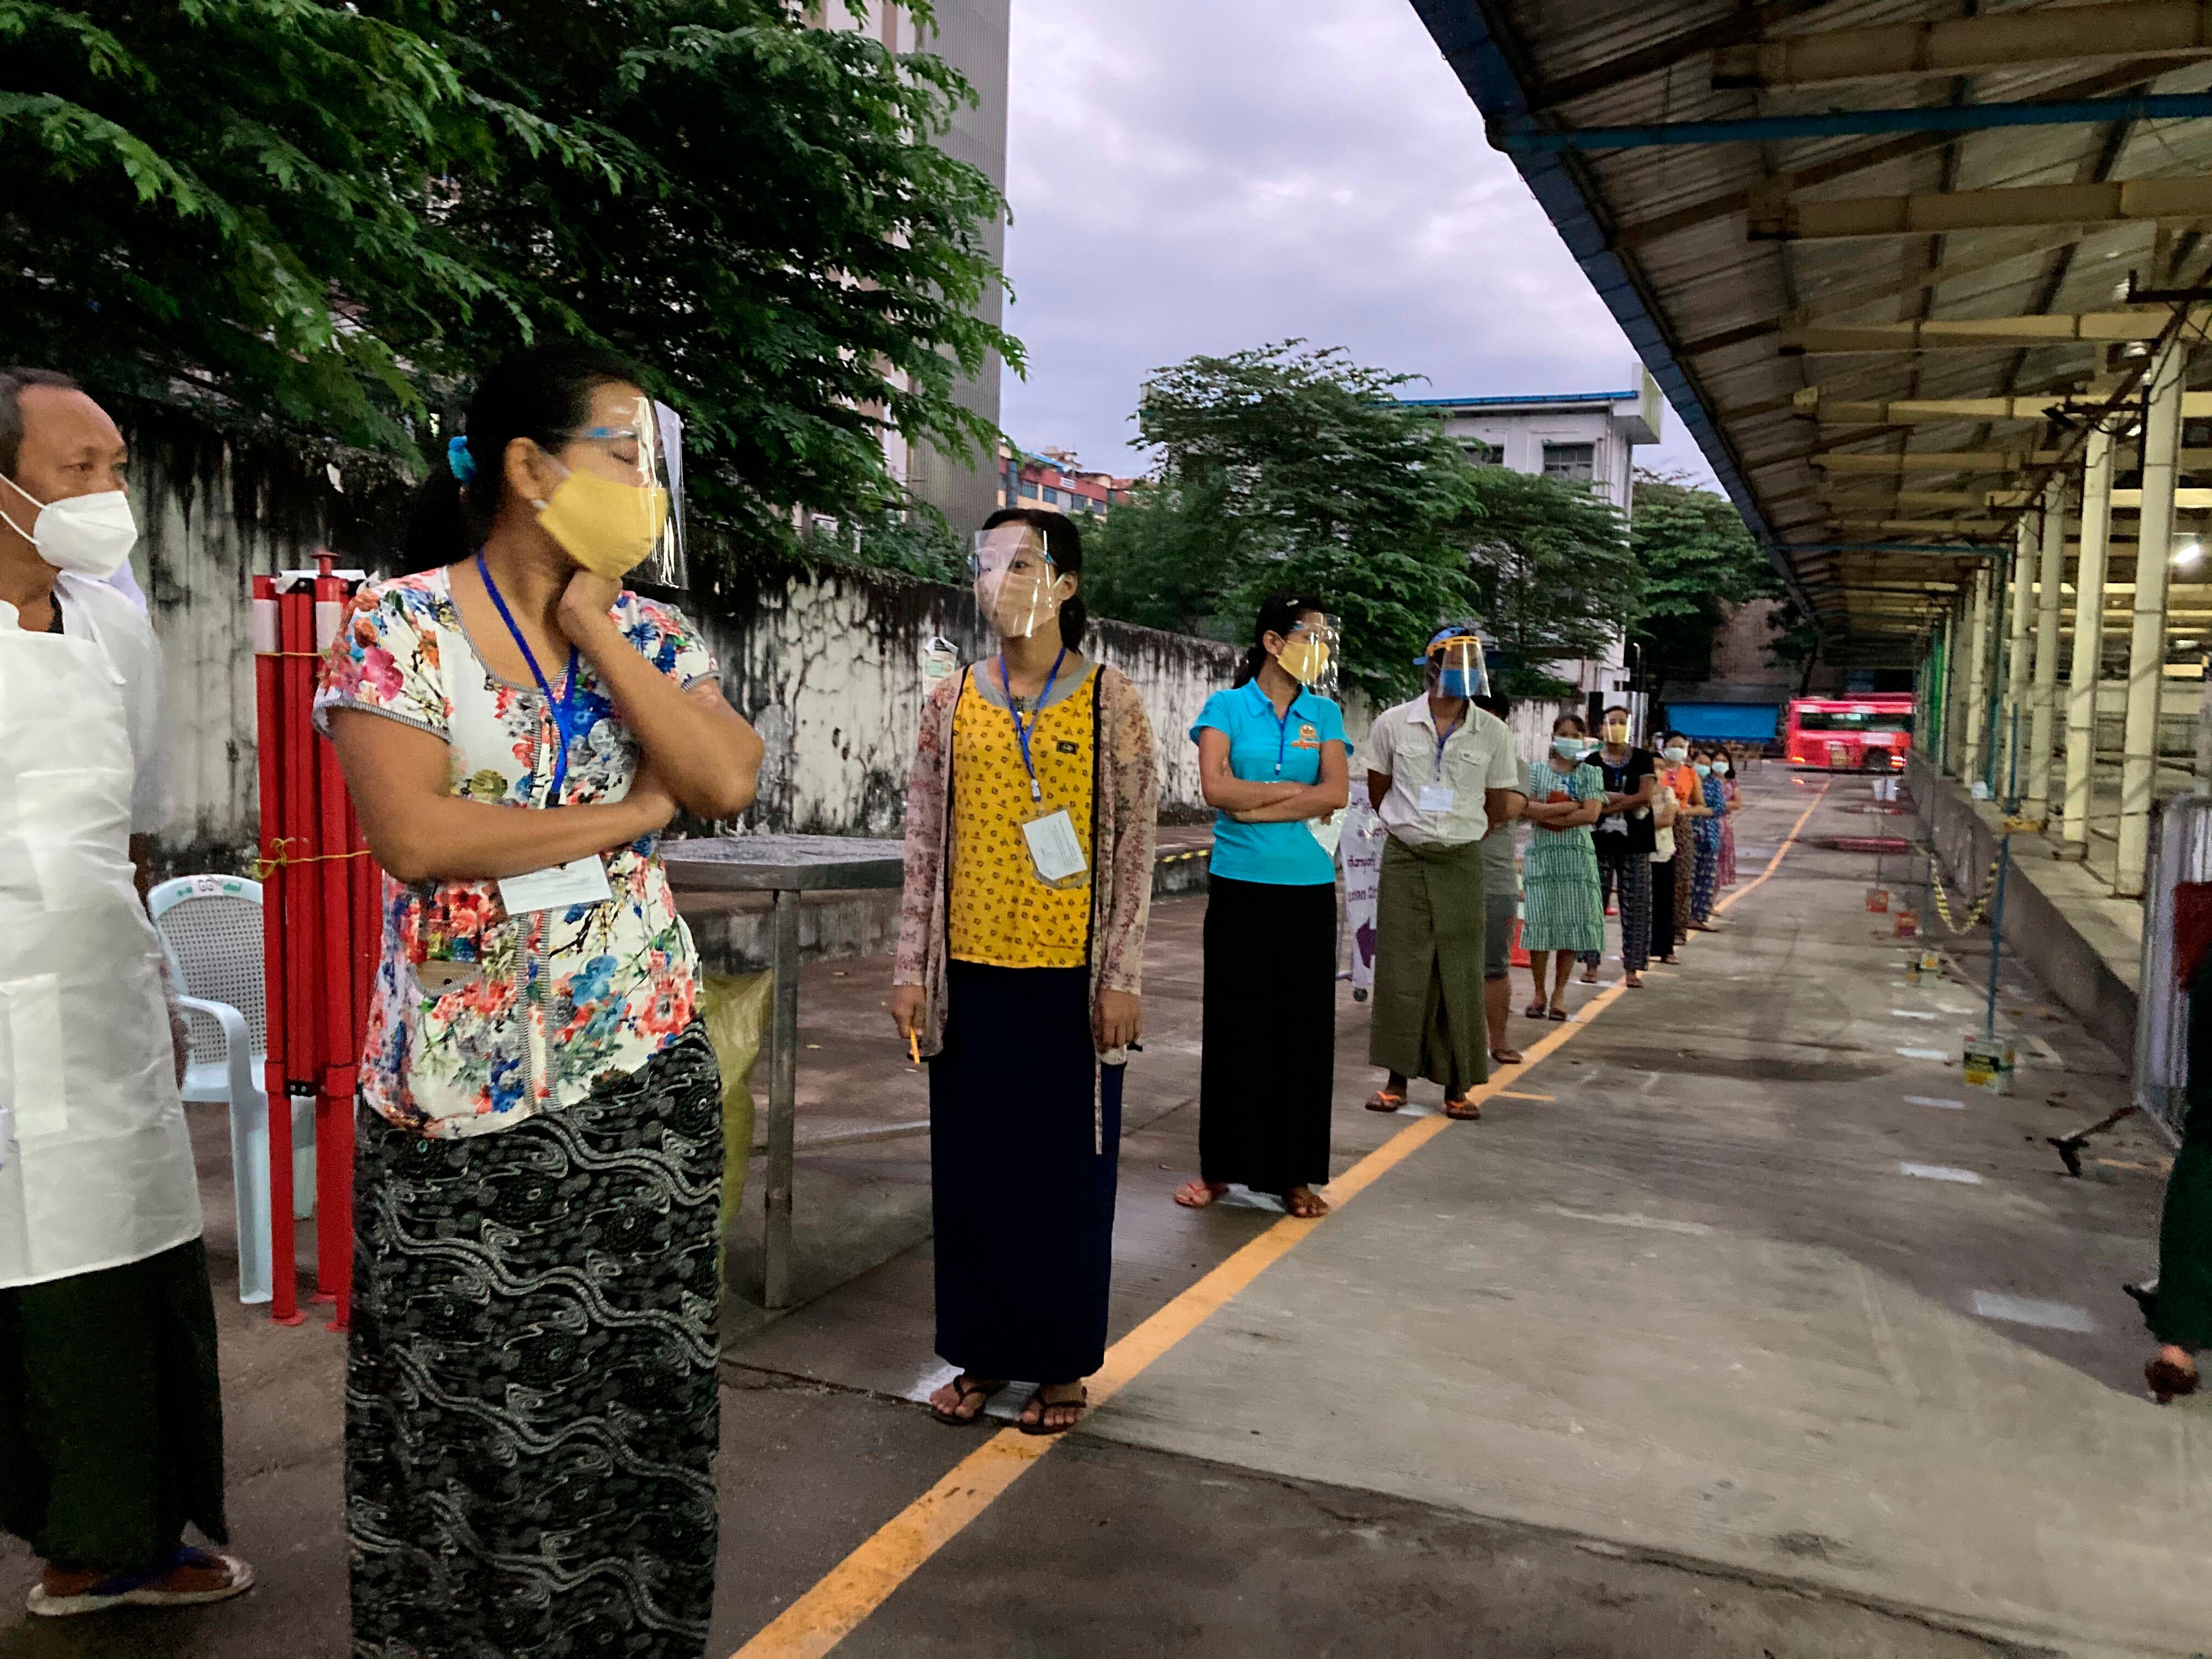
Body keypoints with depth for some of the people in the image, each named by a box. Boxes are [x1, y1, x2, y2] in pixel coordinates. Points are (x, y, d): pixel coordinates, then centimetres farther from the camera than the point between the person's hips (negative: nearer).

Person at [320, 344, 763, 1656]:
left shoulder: (654, 636, 6)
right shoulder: (400, 625, -5)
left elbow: (730, 779, -12)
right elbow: (413, 833, -18)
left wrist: (594, 626, -9)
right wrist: (628, 814, -11)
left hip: (641, 1065, 3)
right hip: (463, 1077, -3)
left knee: (634, 1380, 9)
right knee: (467, 1406, 8)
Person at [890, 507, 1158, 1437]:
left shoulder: (1109, 701, -2)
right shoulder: (952, 703, 5)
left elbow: (1134, 849, -3)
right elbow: (924, 845, 6)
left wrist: (1121, 978, -7)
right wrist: (912, 968, 2)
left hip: (1070, 974, -2)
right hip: (971, 972, 3)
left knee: (1068, 1166, 7)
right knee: (973, 1162, 10)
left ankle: (1062, 1362, 24)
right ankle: (982, 1353, 26)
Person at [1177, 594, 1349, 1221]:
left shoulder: (1324, 715, 9)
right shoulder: (1226, 707, 2)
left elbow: (1337, 793, -6)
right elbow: (1216, 788, -12)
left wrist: (1254, 805, -12)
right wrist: (1301, 792, -9)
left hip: (1308, 890, 2)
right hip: (1240, 886, -2)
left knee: (1302, 1026, 4)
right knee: (1234, 1023, 3)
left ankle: (1296, 1173, 14)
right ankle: (1219, 1165, 14)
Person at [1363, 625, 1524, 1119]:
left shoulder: (1492, 732, 0)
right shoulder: (1393, 724, -2)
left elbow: (1498, 808, 9)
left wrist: (1455, 835, 9)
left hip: (1461, 865, 1)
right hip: (1404, 861, 0)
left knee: (1460, 975, 2)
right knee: (1400, 971, 2)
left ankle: (1458, 1085, 11)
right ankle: (1397, 1077, 12)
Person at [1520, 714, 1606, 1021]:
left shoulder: (1591, 774, 8)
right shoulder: (1536, 770, 8)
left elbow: (1591, 814, -7)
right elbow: (1525, 808, -8)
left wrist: (1547, 816, -10)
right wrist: (1569, 806, -11)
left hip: (1576, 855, 0)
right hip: (1541, 854, 0)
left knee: (1571, 923, -1)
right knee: (1539, 922, -4)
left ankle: (1559, 992, 8)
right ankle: (1540, 992, 7)